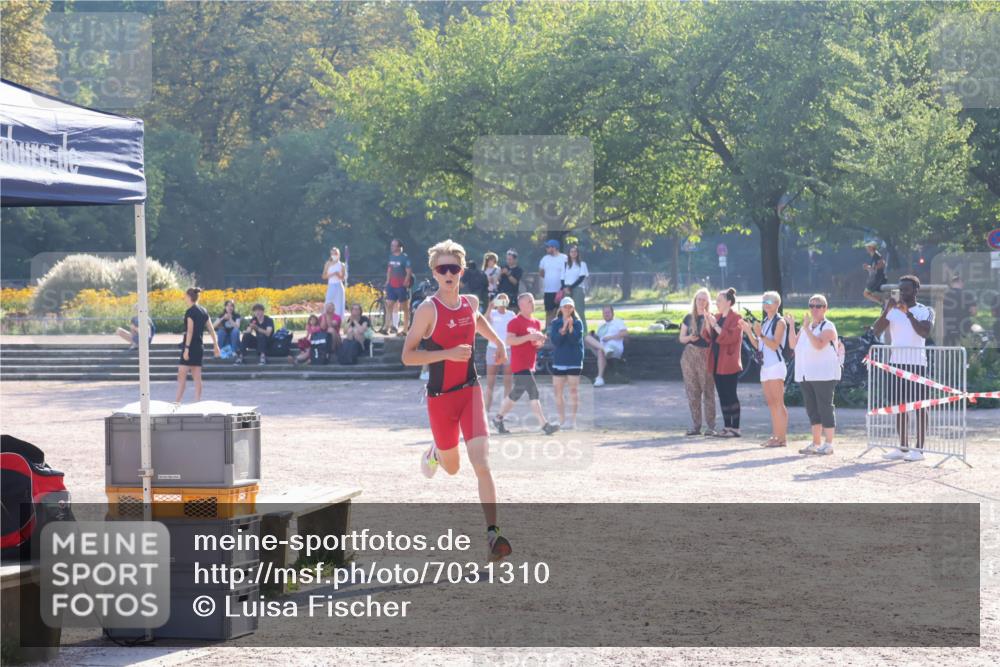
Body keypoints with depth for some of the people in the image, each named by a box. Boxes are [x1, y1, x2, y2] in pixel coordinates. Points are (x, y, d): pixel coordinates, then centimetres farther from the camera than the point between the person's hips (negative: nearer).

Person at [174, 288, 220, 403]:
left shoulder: (190, 312, -12)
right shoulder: (203, 311, 11)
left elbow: (190, 331, -18)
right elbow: (211, 330, 13)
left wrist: (186, 348, -20)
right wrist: (215, 345, 17)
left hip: (191, 346, -8)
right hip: (200, 347, 8)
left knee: (182, 376, -7)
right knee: (197, 377, 8)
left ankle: (177, 402, -9)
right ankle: (198, 402, 6)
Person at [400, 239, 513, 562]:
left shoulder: (470, 303, 3)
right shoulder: (428, 309, -13)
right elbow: (407, 356, -16)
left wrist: (497, 342, 19)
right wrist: (448, 353, -25)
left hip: (470, 391, 3)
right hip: (440, 397, -3)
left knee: (482, 464, -14)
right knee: (452, 467, 15)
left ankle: (492, 533, -18)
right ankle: (435, 453, 52)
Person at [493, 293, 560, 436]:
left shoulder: (536, 323, 16)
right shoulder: (515, 322, -9)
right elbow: (509, 340, -19)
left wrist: (540, 341, 3)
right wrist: (529, 337, -22)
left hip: (530, 365, 9)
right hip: (520, 364, -9)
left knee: (516, 394, 15)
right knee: (533, 392, -15)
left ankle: (498, 419, 29)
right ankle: (544, 425, -18)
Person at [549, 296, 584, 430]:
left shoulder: (578, 322, -2)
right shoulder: (555, 323, 3)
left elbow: (576, 339, -13)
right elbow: (554, 340, -9)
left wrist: (571, 328, -25)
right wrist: (563, 328, -19)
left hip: (574, 362, -2)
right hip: (558, 361, 2)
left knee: (574, 391, 0)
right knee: (558, 391, 3)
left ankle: (572, 420, 6)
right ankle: (562, 420, 12)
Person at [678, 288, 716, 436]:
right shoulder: (689, 318, 12)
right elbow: (681, 338, 14)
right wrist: (689, 338, -7)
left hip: (705, 356, -4)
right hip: (689, 356, 4)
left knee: (708, 391, -7)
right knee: (692, 392, 3)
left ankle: (710, 426, -6)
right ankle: (695, 425, 9)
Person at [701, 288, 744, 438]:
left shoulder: (736, 318, -8)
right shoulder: (717, 317, 15)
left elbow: (730, 337, -19)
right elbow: (708, 337, 11)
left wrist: (715, 325, -21)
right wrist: (707, 323, -4)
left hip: (729, 362, -8)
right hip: (716, 362, 8)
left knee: (731, 395, -6)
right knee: (722, 396, 9)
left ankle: (735, 428, -4)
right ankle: (727, 427, 14)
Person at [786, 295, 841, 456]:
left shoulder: (828, 327, -6)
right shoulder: (806, 327, 18)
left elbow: (819, 344, -22)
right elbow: (793, 344, 10)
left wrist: (807, 328, -24)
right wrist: (791, 326, 1)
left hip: (824, 375, -8)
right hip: (806, 375, 8)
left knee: (825, 408, -6)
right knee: (812, 410, 10)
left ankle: (828, 444, -4)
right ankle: (816, 443, 15)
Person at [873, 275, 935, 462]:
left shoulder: (926, 311, 0)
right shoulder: (892, 310, 10)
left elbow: (925, 332, -18)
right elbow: (877, 331, -2)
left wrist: (908, 313, -22)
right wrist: (886, 310, -15)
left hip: (916, 363, -4)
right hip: (896, 362, 5)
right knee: (899, 405, 7)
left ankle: (919, 449, -1)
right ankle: (903, 447, 14)